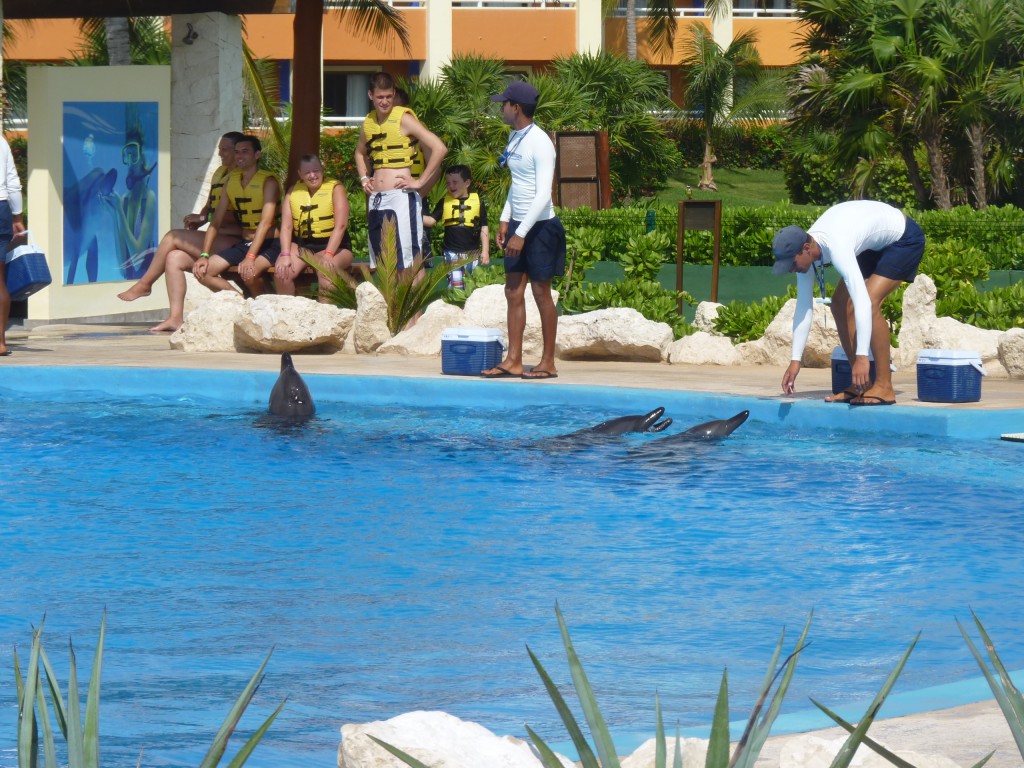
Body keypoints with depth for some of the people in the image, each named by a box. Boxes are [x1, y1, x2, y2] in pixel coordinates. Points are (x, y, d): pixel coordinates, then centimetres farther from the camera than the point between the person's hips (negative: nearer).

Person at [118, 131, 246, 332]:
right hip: (218, 241, 9)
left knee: (173, 237, -14)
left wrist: (203, 219, -14)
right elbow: (209, 206, 26)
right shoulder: (220, 173, 21)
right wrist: (199, 218, 4)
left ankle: (144, 285, 0)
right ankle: (175, 317, -17)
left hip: (233, 243, -9)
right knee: (174, 257, -11)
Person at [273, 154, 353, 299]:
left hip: (333, 245, -4)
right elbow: (286, 227, 1)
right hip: (301, 244, 4)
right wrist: (285, 255, -15)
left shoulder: (335, 188, -2)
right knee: (281, 272, -22)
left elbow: (341, 226, -12)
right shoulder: (293, 191, 8)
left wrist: (328, 255, -24)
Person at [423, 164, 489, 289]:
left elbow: (484, 229, 2)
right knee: (455, 283, -10)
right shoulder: (444, 203, 2)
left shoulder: (477, 202, 0)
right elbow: (431, 220, -1)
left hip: (472, 252, 1)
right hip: (452, 252, -1)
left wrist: (485, 251, -2)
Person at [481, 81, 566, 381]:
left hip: (540, 226, -9)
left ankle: (548, 362, 5)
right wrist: (505, 220, 15)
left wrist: (522, 233, -22)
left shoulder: (540, 143, -18)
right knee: (513, 292, 6)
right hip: (518, 224, 9)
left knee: (541, 292, -2)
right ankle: (513, 360, 9)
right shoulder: (514, 137, 10)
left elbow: (543, 195, -21)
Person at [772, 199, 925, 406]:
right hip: (875, 245, 9)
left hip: (904, 239, -9)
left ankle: (884, 387, -20)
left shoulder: (836, 249, -39)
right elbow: (803, 308, -6)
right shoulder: (802, 251, -14)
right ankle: (862, 384, 5)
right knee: (840, 303, -1)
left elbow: (863, 302, -45)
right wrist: (795, 360, -8)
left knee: (870, 302, -25)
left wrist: (862, 357, -48)